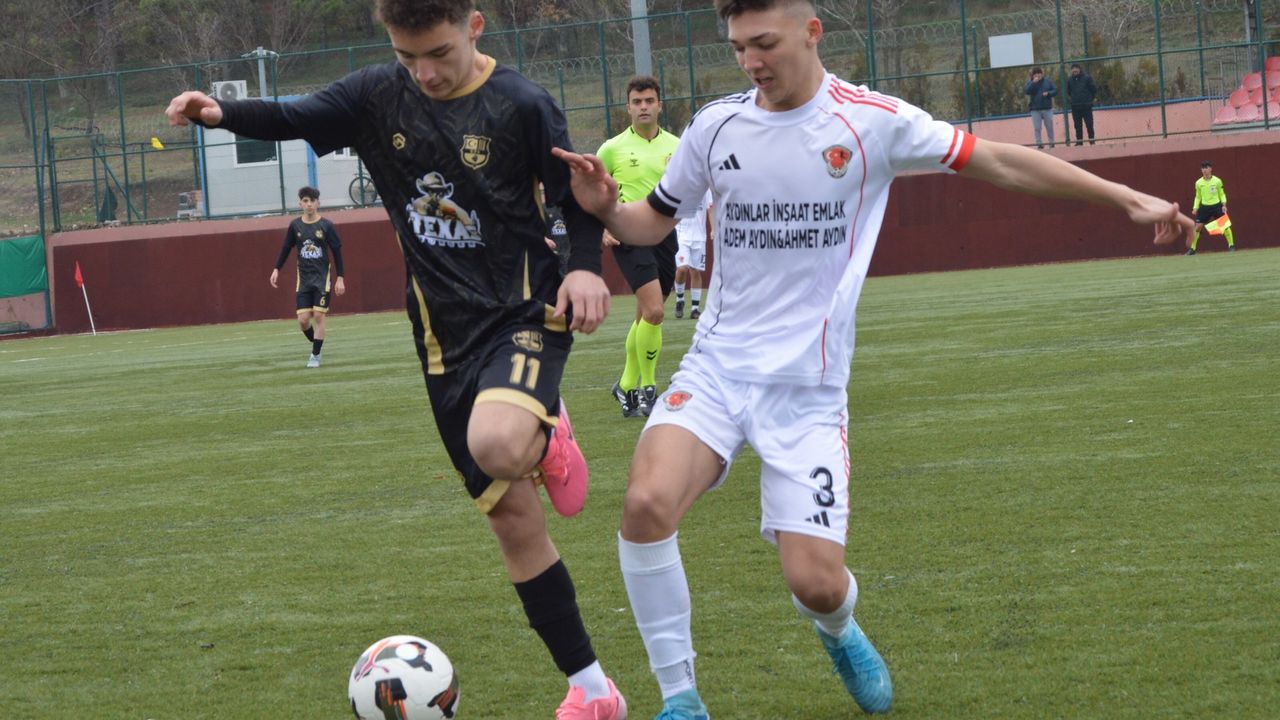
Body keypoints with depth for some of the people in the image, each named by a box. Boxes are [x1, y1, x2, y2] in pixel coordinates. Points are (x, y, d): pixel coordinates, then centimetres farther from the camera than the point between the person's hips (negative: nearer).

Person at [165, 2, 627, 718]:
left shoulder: (522, 105, -11)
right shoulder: (380, 95, -1)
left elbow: (578, 199, -2)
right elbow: (295, 120, 4)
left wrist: (586, 267, -19)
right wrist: (221, 113, -16)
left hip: (526, 313, -5)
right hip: (447, 337, 5)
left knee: (497, 443, -36)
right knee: (513, 520, 6)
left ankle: (551, 432, 2)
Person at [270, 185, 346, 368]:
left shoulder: (326, 226, -6)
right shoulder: (295, 226, 1)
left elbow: (337, 251, -2)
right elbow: (286, 248, 11)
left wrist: (340, 278, -5)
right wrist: (276, 269, 4)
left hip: (322, 277, -2)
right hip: (303, 279, 2)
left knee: (319, 316, -6)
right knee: (303, 319, -4)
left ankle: (315, 355, 5)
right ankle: (316, 344, 23)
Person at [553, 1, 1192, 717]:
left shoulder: (872, 121, -6)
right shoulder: (717, 125, 2)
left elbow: (1000, 162, -2)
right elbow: (655, 221, 15)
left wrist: (1127, 198, -4)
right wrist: (604, 207, -8)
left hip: (809, 385, -2)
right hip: (717, 366, 2)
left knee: (816, 583, -9)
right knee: (647, 502, -26)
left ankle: (839, 631, 32)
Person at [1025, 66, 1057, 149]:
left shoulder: (1048, 81, 5)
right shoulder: (1030, 83, 3)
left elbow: (1055, 91, 4)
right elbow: (1027, 92, -14)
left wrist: (1048, 93, -15)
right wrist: (1034, 82, -20)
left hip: (1047, 108, 0)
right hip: (1035, 110, 0)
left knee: (1049, 127, 6)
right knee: (1037, 128, -2)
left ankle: (1051, 143, 15)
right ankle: (1039, 143, 3)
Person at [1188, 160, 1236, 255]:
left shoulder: (1217, 181, -3)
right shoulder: (1199, 183, 2)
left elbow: (1222, 194, 5)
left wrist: (1224, 205, -8)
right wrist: (1195, 208, 1)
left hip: (1216, 205, -1)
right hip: (1204, 207, 1)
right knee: (1198, 227, -4)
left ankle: (1231, 245, 5)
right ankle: (1192, 248, 5)